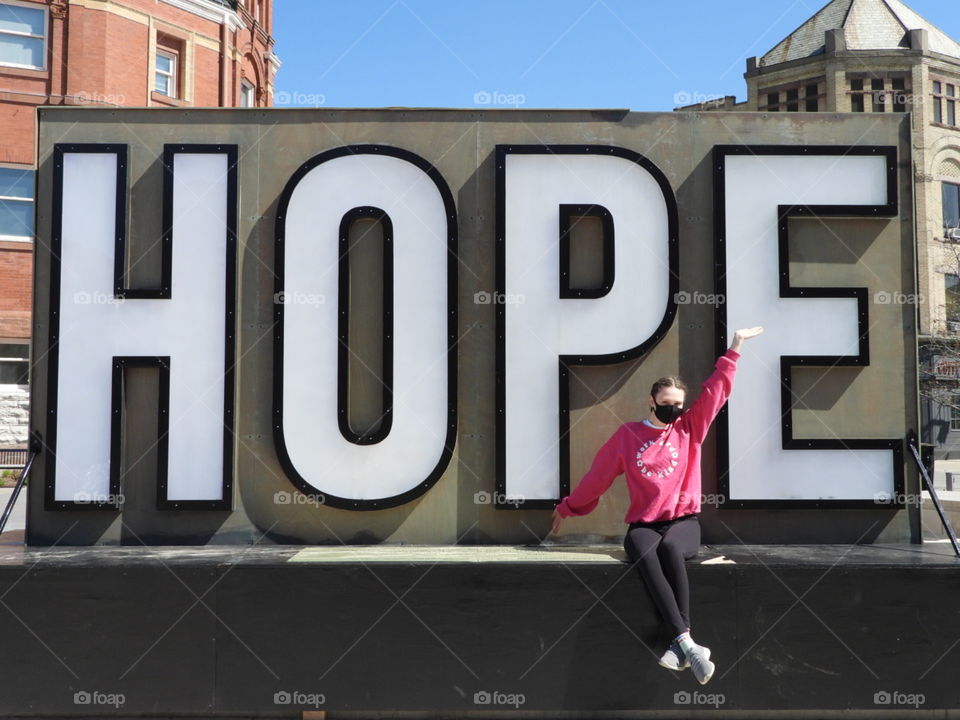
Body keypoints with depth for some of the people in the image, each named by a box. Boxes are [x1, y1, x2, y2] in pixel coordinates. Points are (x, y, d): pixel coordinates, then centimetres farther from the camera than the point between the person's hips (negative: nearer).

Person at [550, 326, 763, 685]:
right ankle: (687, 643, -45)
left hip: (684, 521, 0)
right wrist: (566, 508, 20)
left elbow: (716, 390, 6)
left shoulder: (690, 428, 11)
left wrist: (734, 349, 0)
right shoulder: (627, 435, 8)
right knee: (644, 555, -36)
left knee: (669, 548, -36)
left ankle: (679, 643, -37)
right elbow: (598, 476, 15)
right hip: (643, 524, 0)